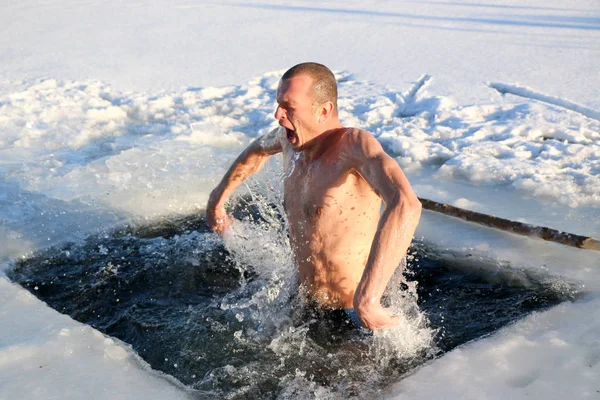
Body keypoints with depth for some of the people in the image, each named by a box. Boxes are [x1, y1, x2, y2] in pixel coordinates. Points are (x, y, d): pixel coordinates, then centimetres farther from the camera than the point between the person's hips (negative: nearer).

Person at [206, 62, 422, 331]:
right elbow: (259, 150, 22)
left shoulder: (355, 144, -28)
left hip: (352, 316, -7)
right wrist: (219, 196, 30)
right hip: (305, 301, 8)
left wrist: (366, 301, -53)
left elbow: (406, 204, -48)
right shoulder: (291, 136, -5)